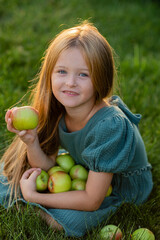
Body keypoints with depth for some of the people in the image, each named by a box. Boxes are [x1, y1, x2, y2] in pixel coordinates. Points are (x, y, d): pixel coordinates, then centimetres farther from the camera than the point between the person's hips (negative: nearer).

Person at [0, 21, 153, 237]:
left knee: (62, 219, -26)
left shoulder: (109, 125, -38)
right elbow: (45, 168, -10)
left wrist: (34, 196, -25)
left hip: (123, 186, -5)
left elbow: (92, 201, -31)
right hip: (84, 170, 6)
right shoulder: (56, 110, -18)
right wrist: (31, 141, -30)